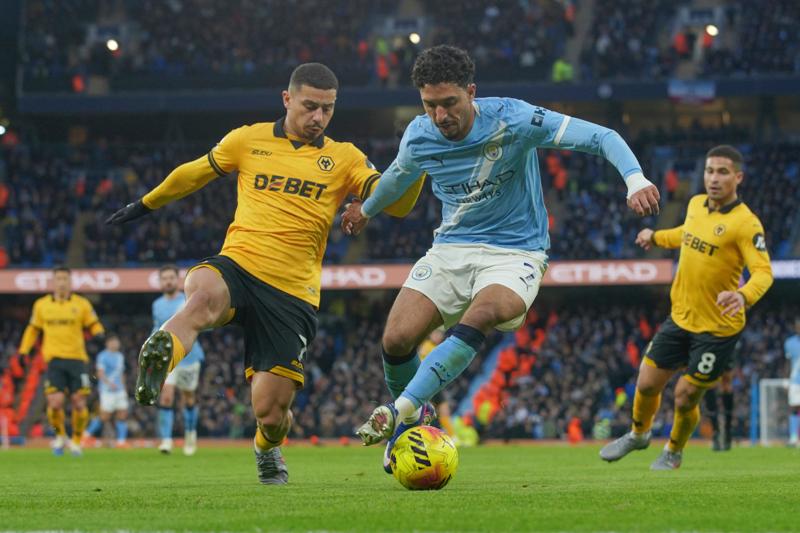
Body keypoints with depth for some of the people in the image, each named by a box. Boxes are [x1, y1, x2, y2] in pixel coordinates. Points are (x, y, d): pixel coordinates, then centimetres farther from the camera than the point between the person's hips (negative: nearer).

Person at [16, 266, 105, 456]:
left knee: (79, 403, -4)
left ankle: (76, 440, 18)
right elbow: (33, 329, 20)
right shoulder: (41, 305, 9)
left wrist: (99, 334, -14)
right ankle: (60, 435, 14)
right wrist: (23, 351, 13)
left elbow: (94, 325, 8)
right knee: (55, 402, -13)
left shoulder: (82, 304, 4)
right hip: (54, 360, 0)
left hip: (77, 359, 0)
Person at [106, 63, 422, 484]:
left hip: (292, 294, 0)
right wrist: (145, 205, 36)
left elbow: (397, 205, -1)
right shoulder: (248, 141, 10)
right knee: (204, 294, -40)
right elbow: (192, 174, 25)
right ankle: (161, 354, -61)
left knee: (271, 413, 0)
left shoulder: (344, 159, 9)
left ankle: (268, 448, 35)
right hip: (237, 266, 0)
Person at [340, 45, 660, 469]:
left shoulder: (512, 120, -17)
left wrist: (635, 179, -35)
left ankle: (401, 409, -35)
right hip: (450, 248, 4)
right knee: (396, 339, -14)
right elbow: (399, 175, 22)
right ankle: (411, 417, 16)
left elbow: (600, 137, -18)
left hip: (515, 254, -4)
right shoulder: (418, 136, -5)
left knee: (480, 316, -36)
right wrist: (366, 210, 40)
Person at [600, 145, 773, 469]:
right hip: (680, 318, 6)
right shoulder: (695, 205, 1)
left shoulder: (745, 223, -21)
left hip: (718, 328, -6)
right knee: (647, 384, 10)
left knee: (685, 398, 2)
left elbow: (763, 272, -29)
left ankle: (674, 451, 32)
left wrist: (743, 296, -47)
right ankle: (638, 434, 41)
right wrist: (656, 237, 31)